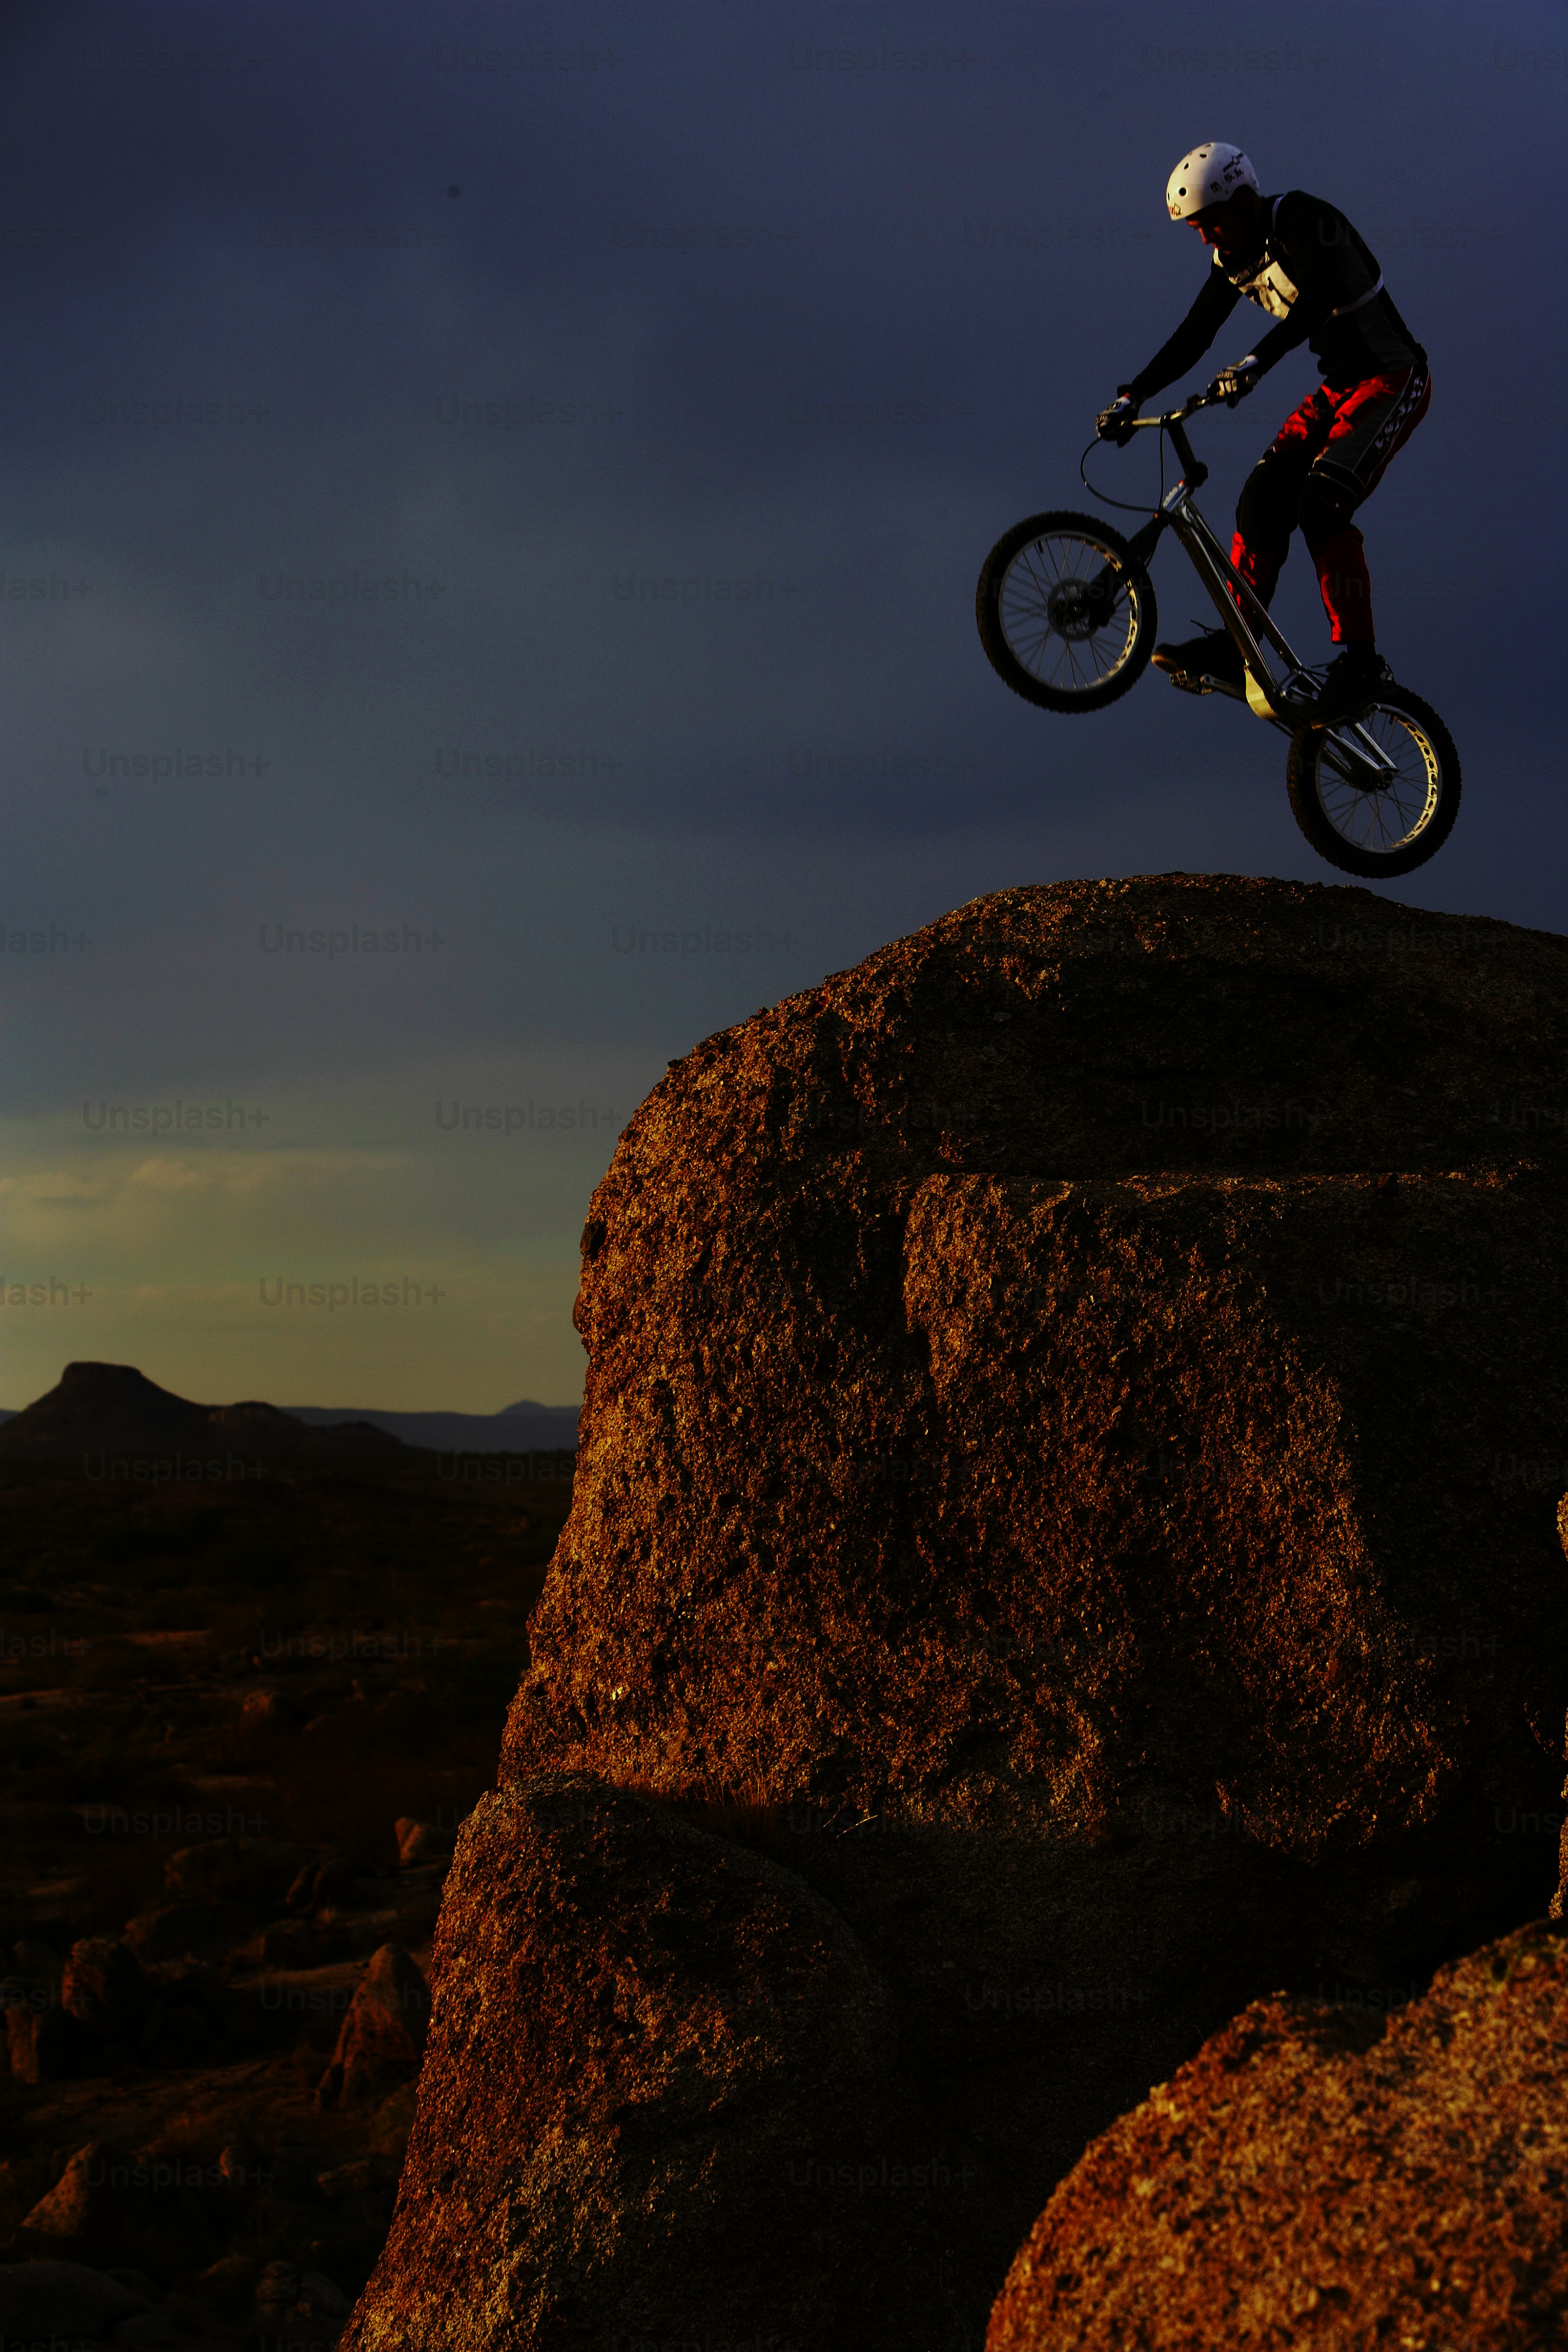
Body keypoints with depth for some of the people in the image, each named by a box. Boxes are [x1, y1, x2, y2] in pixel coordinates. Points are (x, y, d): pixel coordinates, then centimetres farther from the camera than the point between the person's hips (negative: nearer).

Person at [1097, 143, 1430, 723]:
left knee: (1320, 503, -24)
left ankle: (1360, 657, -23)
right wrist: (1132, 396, -3)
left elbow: (1316, 300, -35)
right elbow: (1192, 337, 8)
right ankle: (1233, 647, -5)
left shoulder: (1302, 220, -19)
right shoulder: (1234, 260, 5)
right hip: (1337, 387, 8)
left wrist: (1256, 363, -47)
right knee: (1263, 499, -7)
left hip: (1392, 378, -8)